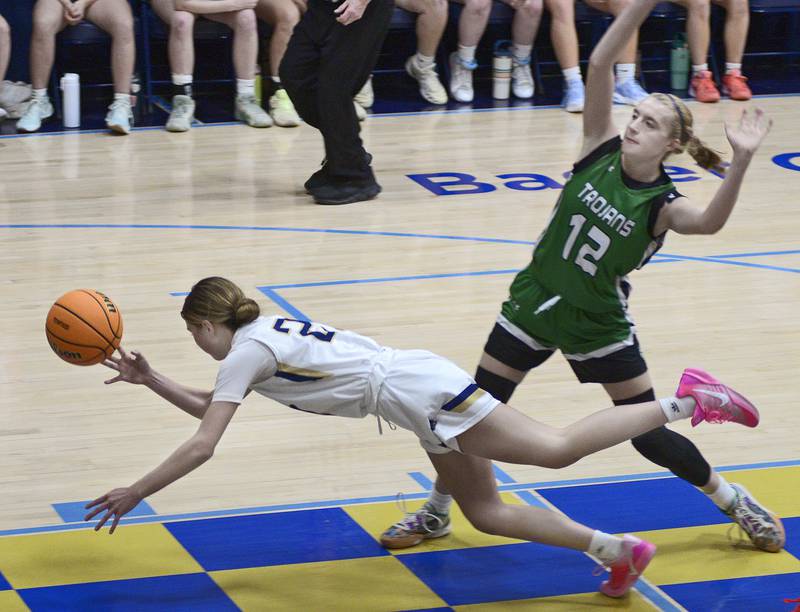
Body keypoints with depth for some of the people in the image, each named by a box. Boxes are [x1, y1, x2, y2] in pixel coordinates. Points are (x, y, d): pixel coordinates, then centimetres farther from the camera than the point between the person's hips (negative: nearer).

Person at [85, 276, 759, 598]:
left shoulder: (244, 353, -8)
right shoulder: (265, 331, 19)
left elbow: (201, 446, -13)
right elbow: (206, 405, 31)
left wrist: (132, 495, -6)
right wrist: (149, 379, 20)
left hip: (413, 390, -9)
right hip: (422, 402, 9)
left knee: (556, 448, -14)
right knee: (487, 511, 8)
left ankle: (685, 401, -13)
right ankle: (616, 548, 3)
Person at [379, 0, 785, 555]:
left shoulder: (663, 206, -19)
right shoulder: (602, 150, -11)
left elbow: (711, 222, -44)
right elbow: (599, 63, -21)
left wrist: (742, 160, -57)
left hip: (599, 323, -3)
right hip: (535, 304, 3)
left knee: (649, 434, 3)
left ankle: (735, 502, 25)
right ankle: (437, 513, 24)